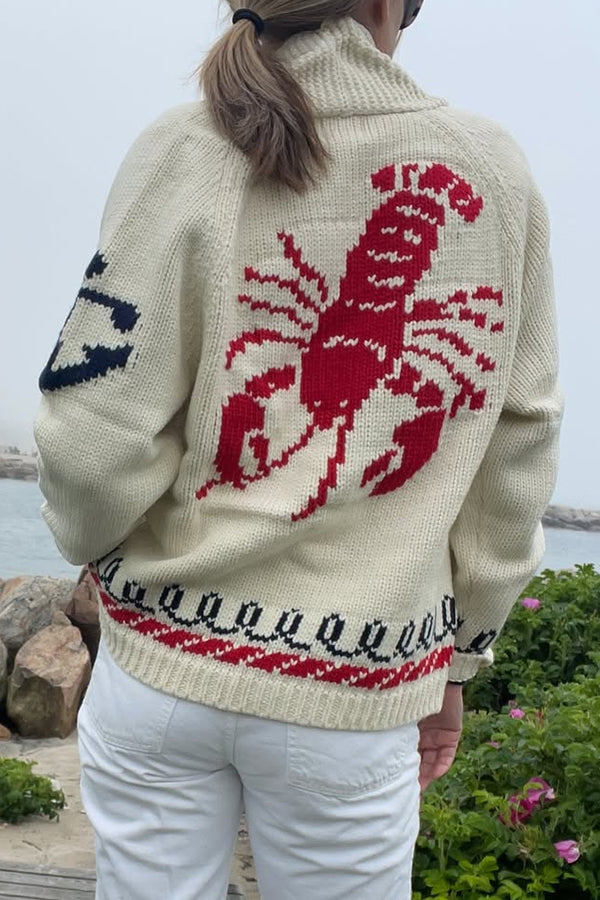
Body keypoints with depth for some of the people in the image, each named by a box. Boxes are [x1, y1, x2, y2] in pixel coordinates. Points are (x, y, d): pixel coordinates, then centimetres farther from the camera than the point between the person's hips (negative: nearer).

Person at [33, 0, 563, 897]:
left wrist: (92, 533, 11)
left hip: (162, 661, 0)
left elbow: (95, 437, -12)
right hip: (353, 691, 1)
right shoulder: (496, 174, -2)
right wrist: (458, 657, 14)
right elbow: (516, 453, 2)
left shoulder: (183, 152, -7)